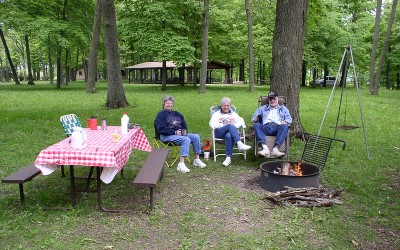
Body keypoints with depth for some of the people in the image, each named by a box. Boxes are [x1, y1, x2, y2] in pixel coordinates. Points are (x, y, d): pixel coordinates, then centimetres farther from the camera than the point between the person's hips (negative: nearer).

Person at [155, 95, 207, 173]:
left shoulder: (177, 114, 24)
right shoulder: (161, 114, 4)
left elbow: (184, 125, 21)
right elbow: (161, 129, -10)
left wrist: (183, 131, -3)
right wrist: (175, 132, -16)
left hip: (179, 134, 7)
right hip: (167, 136, -7)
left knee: (196, 136, -13)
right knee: (186, 139, -32)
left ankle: (197, 160, -6)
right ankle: (181, 164, -38)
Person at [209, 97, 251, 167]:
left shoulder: (234, 114, 29)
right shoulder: (216, 114, 24)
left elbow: (241, 121, 10)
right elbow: (212, 123, 4)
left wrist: (234, 126, -11)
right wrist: (223, 125, -10)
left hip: (231, 132, 1)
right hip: (219, 133, -1)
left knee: (229, 135, -38)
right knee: (230, 126, -34)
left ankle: (229, 158, -43)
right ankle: (240, 144, -51)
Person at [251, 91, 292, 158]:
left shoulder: (283, 109, 30)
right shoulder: (262, 108, 31)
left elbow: (289, 119, 15)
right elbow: (253, 118, 20)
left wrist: (284, 122, -10)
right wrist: (256, 118, -6)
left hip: (277, 128, 0)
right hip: (265, 127, 1)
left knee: (285, 126, -33)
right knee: (256, 125, -32)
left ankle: (275, 149, -46)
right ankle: (265, 148, -48)